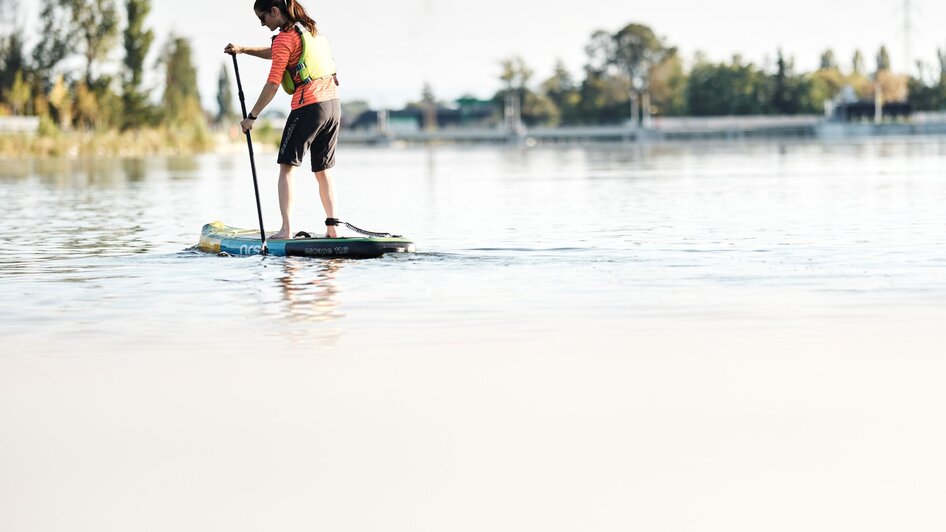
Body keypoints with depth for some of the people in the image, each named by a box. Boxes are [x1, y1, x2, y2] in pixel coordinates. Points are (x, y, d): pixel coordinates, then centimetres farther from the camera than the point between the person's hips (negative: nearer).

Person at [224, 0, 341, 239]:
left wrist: (251, 117, -5)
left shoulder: (285, 37, -8)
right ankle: (332, 228, 7)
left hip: (309, 106, -8)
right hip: (333, 104, 8)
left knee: (287, 166, -3)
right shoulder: (309, 29, 18)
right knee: (323, 170, 13)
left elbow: (273, 84, -11)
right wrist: (243, 49, 29)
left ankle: (286, 229, -12)